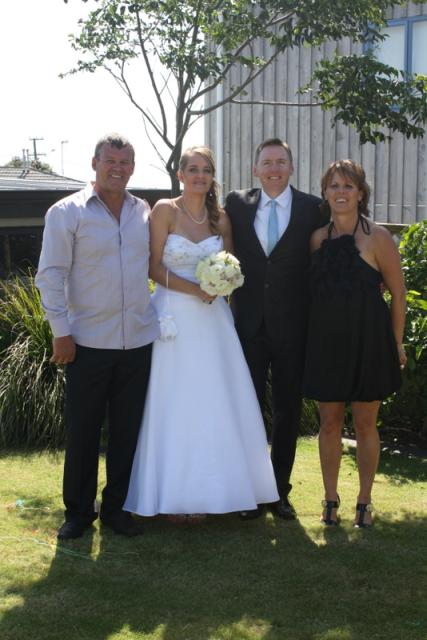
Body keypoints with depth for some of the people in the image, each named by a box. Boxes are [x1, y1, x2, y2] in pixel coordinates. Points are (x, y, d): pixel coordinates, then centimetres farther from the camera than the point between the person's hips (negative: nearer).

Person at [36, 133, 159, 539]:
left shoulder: (145, 213, 8)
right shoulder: (67, 213, -4)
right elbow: (50, 276, -5)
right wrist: (61, 332, -9)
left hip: (138, 340, 3)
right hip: (88, 342, -3)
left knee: (127, 430, 10)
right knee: (82, 432, 5)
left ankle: (115, 508, 24)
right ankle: (78, 512, 20)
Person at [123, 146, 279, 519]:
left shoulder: (221, 218, 8)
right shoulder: (165, 210, -3)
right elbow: (154, 267, -7)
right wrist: (194, 289, -16)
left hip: (212, 318, 4)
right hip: (174, 316, -4)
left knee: (212, 403, 5)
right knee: (173, 404, 0)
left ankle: (204, 490, 16)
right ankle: (173, 494, 9)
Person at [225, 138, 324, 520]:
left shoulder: (313, 209, -2)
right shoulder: (237, 205, 3)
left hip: (293, 327, -1)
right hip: (250, 324, 1)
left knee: (288, 409, 9)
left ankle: (281, 490, 23)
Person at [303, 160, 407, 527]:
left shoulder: (377, 237, -8)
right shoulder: (318, 239, 3)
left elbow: (398, 293, -3)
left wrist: (396, 344, 0)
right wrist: (311, 336, 5)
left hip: (368, 342, -3)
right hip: (326, 342, 3)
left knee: (365, 424, 6)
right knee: (329, 423, 8)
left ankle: (364, 501, 19)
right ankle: (331, 500, 20)